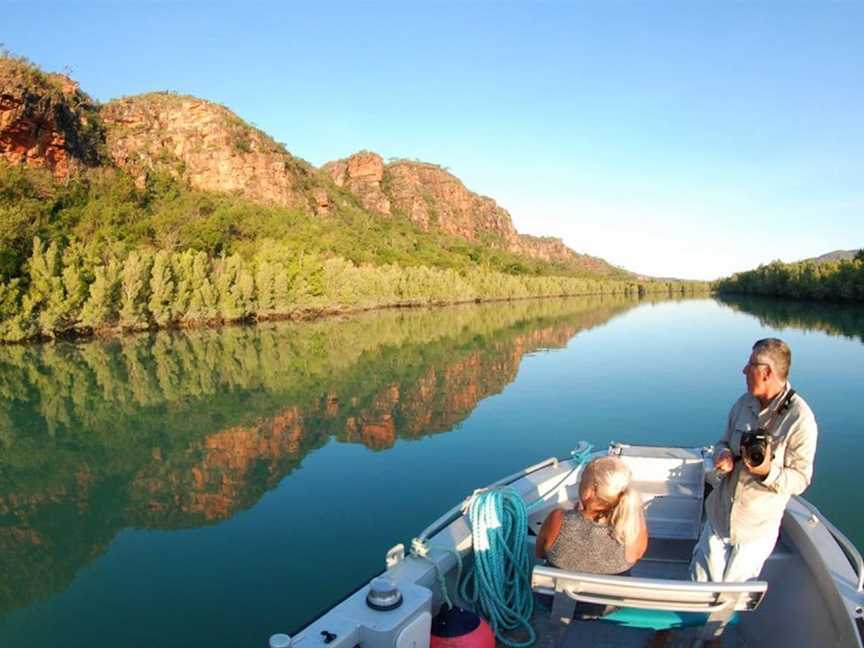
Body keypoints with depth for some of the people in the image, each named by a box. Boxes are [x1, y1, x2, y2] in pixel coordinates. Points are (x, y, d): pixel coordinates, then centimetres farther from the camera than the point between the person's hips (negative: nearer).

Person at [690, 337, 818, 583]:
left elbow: (800, 479, -14)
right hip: (719, 515, 4)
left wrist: (768, 472, -33)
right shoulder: (744, 403, -2)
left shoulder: (800, 419, -19)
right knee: (700, 581, 16)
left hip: (756, 528, -4)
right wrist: (724, 455, -12)